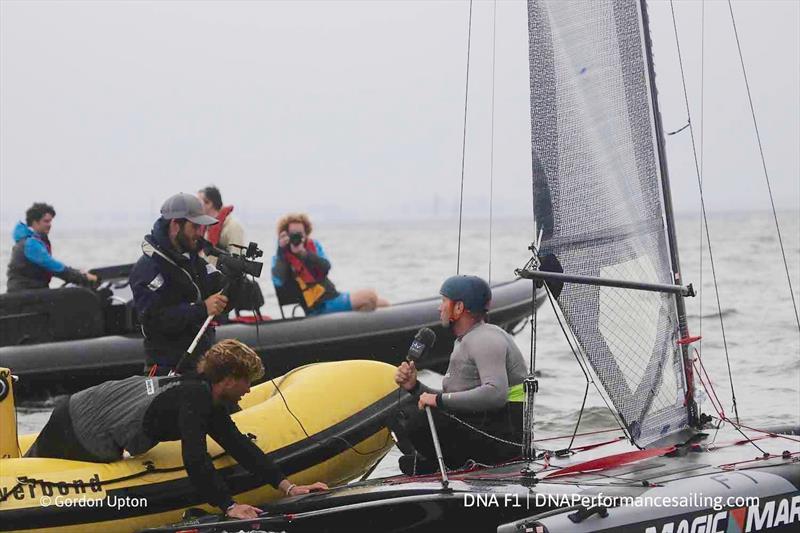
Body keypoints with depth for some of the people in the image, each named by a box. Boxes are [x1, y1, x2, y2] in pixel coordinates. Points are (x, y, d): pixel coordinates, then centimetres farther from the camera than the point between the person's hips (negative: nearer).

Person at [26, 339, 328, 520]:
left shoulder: (203, 392, 4)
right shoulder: (194, 398, -25)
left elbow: (239, 446, 4)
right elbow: (195, 459, -34)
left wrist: (287, 487, -1)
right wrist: (228, 506, -32)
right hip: (78, 434, -9)